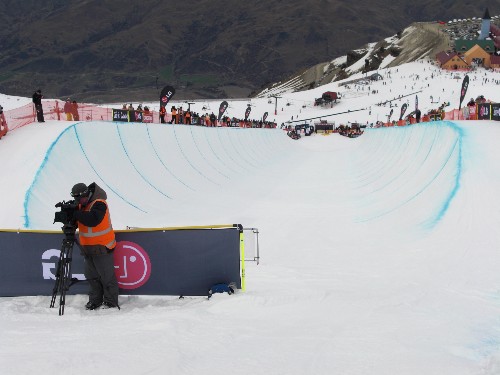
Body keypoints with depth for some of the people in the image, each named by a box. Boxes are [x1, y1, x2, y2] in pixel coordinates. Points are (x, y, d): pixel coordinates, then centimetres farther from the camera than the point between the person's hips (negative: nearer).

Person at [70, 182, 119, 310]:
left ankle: (111, 303, 5)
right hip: (88, 248, 8)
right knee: (92, 276, 14)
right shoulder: (81, 205, 9)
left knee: (107, 276, -3)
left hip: (102, 247, -8)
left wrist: (76, 214, -30)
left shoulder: (99, 204, -18)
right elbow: (79, 219, 11)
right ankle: (95, 300, 24)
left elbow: (93, 220, -32)